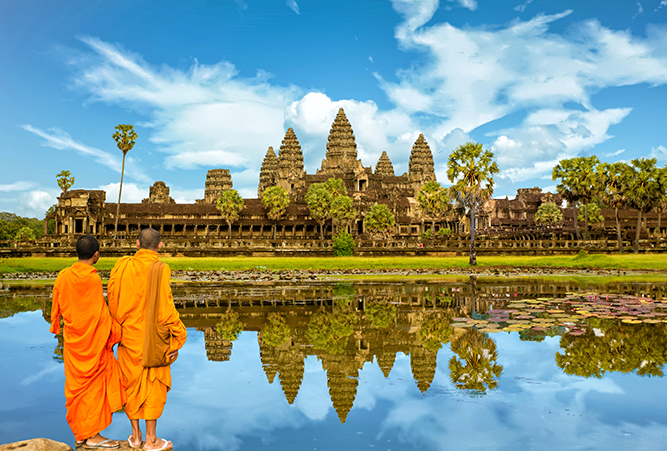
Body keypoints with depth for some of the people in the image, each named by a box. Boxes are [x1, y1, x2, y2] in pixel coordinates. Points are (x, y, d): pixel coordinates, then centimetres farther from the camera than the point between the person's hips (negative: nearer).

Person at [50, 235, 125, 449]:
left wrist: (56, 326, 26)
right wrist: (113, 333, -1)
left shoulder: (63, 276, -3)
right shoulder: (94, 279, -19)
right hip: (93, 341, -6)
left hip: (72, 339, 6)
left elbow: (56, 306, 9)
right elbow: (102, 313, -14)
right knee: (94, 383, 5)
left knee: (76, 384, 13)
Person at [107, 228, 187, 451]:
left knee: (131, 383, 17)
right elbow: (165, 307, -20)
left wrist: (119, 327, 14)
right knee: (153, 385, 10)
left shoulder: (122, 265, -5)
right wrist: (177, 337, -9)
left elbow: (112, 298, 0)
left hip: (128, 335, 4)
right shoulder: (159, 270, -19)